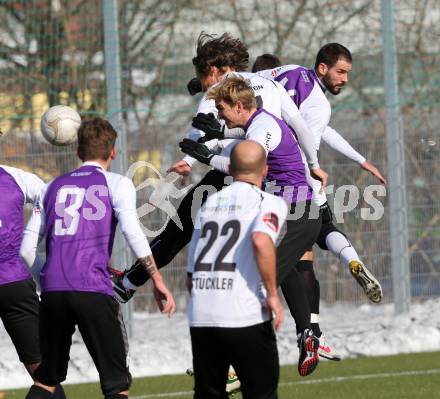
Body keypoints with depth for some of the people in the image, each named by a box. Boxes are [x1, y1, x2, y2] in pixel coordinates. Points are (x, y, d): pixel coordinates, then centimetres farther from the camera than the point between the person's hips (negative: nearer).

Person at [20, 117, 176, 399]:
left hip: (53, 291, 4)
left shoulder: (54, 186, 19)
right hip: (94, 291, -4)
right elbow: (132, 233, -9)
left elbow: (28, 248, 15)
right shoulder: (117, 185, 6)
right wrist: (158, 281, -6)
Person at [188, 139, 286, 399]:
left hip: (200, 319, 5)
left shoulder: (209, 204, 18)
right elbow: (261, 241, -22)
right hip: (244, 318, -5)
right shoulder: (269, 203, 1)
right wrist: (272, 294, -15)